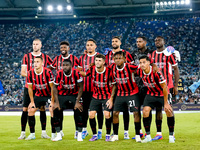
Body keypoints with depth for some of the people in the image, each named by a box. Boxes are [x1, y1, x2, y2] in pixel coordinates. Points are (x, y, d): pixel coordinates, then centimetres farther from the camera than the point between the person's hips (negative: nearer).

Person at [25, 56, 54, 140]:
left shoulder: (48, 72, -24)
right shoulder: (30, 73, -12)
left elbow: (52, 87, -19)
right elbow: (30, 88, -1)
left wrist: (52, 101, -19)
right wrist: (32, 102, -1)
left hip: (49, 95, -4)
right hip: (39, 95, 4)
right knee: (30, 111, -4)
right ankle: (32, 134, 6)